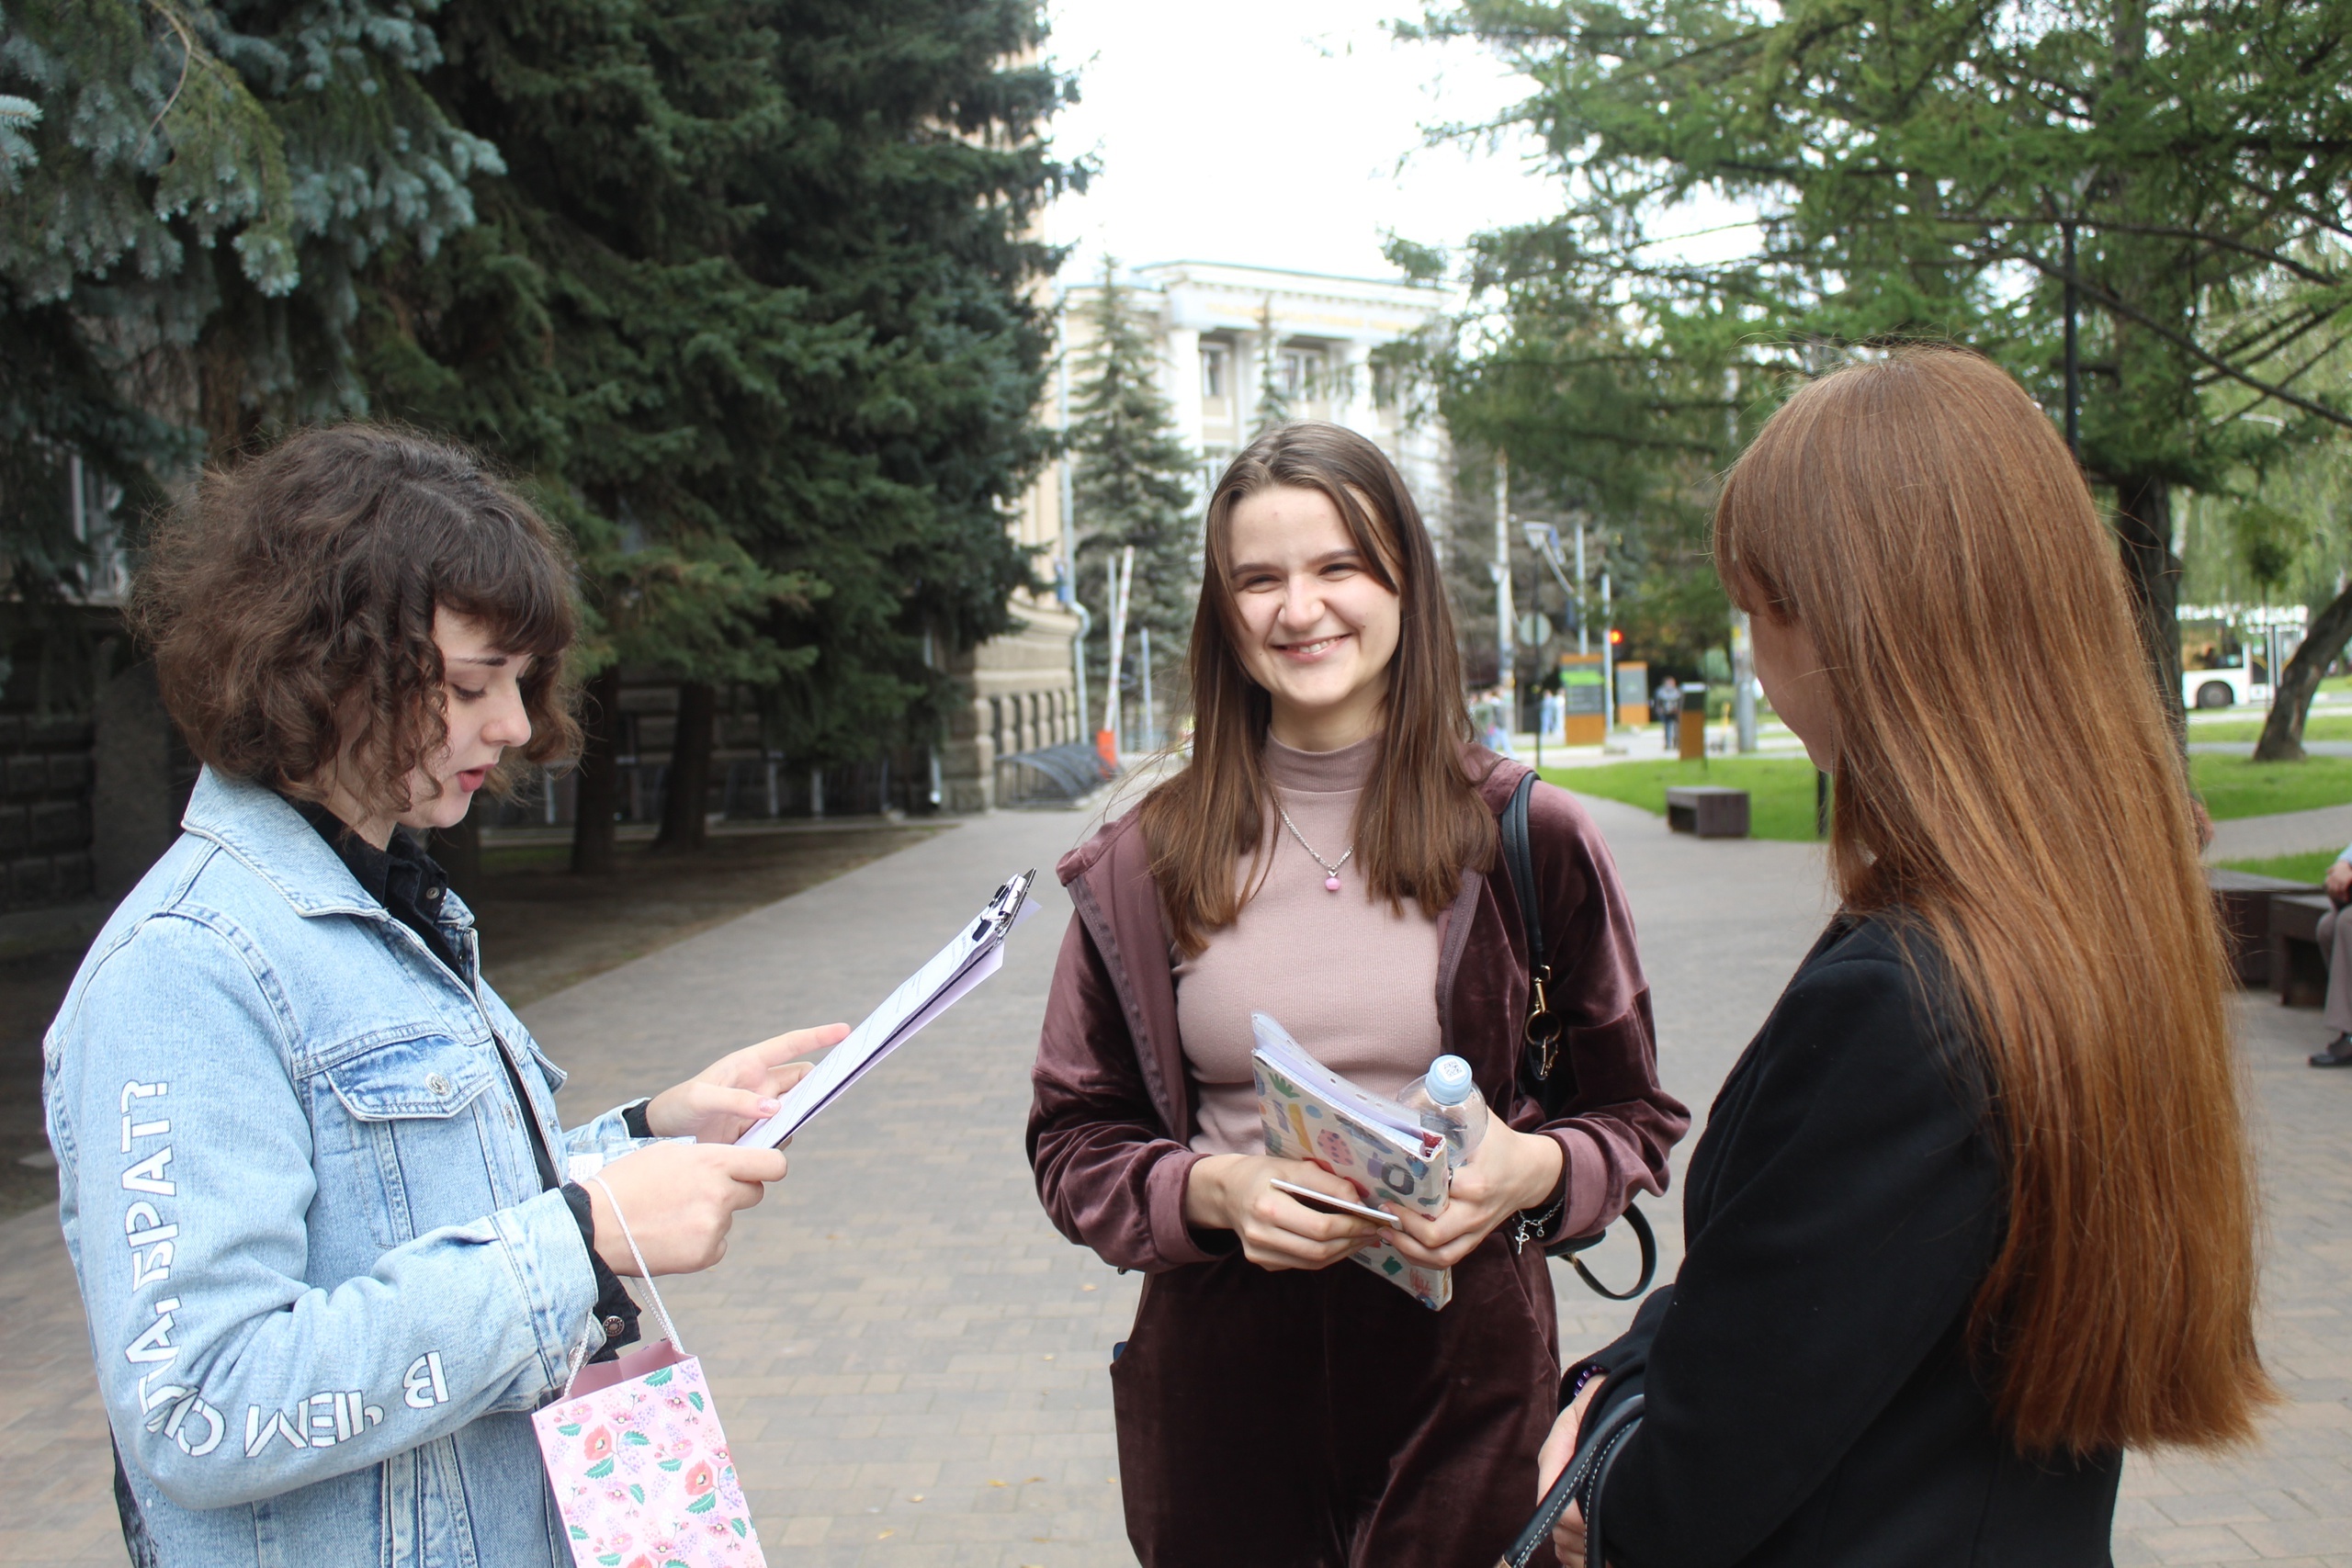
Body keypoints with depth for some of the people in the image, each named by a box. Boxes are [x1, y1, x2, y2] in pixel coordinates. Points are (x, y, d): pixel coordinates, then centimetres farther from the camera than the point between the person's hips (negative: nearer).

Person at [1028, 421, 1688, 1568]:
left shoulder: (1528, 840, -1)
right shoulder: (1148, 863, 1)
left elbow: (1633, 1116, 6)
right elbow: (1072, 1140, 5)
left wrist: (1537, 1169, -16)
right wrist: (1213, 1190, -14)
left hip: (1461, 1357, 0)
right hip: (1221, 1369, 1)